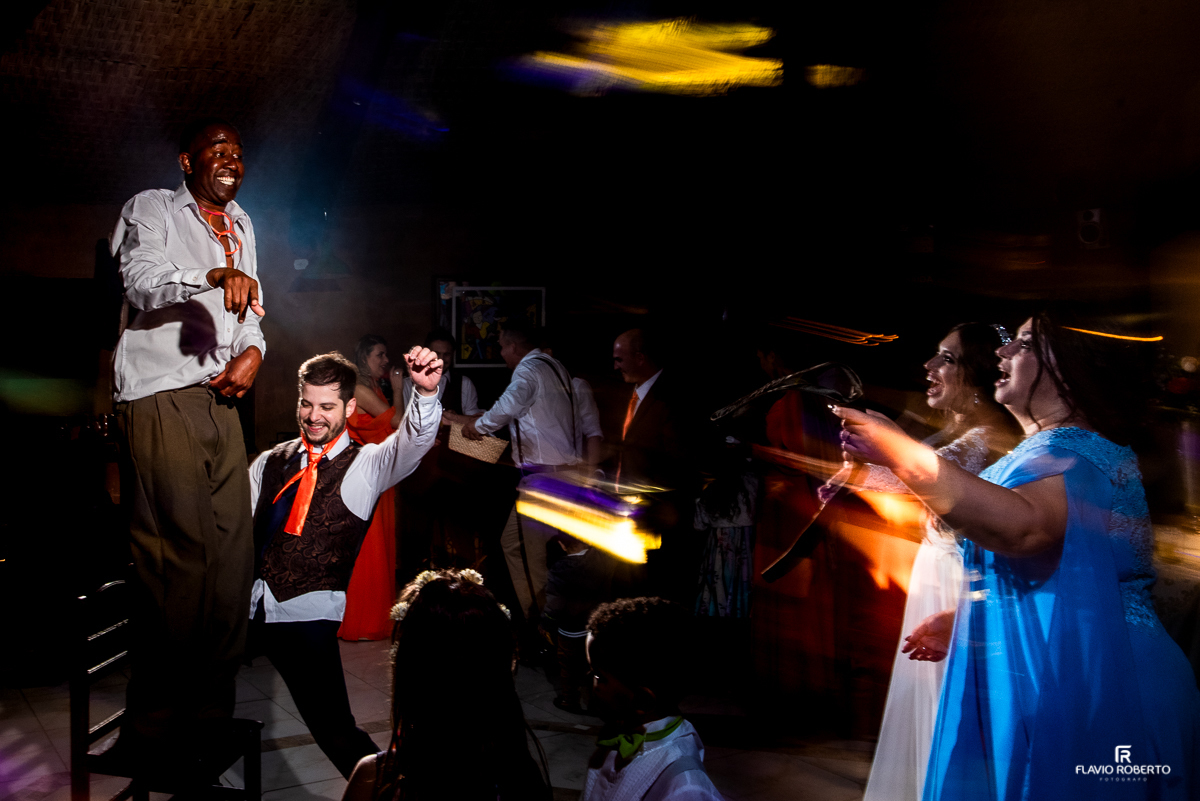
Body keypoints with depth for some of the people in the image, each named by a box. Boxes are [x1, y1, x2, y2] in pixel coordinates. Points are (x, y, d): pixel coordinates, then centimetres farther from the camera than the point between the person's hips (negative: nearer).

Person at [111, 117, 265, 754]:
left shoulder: (242, 226, 25)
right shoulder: (151, 208, 4)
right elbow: (143, 282, -13)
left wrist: (253, 350, 6)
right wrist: (213, 275, -30)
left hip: (221, 398, 7)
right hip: (160, 398, -7)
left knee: (232, 551, 2)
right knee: (179, 553, -11)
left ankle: (212, 710, 11)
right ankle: (157, 731, -2)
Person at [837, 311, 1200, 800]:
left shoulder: (1083, 455, -16)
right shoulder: (1045, 455, 16)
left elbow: (1021, 526, -40)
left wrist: (900, 453, -44)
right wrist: (964, 624, 25)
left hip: (1072, 695, -9)